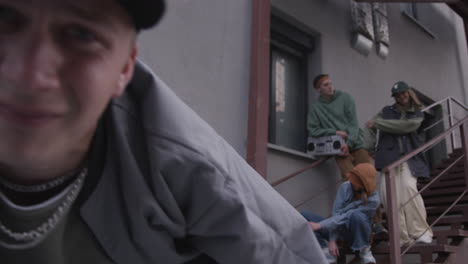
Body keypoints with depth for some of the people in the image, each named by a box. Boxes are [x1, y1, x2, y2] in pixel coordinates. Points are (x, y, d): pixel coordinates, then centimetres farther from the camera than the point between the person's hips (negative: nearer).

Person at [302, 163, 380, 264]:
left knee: (356, 215, -41)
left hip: (354, 233, -4)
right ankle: (328, 252, -13)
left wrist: (320, 225, -32)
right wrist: (332, 240, -22)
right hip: (339, 230, 4)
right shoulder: (345, 186, -12)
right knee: (302, 217, -18)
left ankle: (364, 251, -13)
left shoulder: (373, 199, -23)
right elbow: (336, 213, -15)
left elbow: (346, 217, -28)